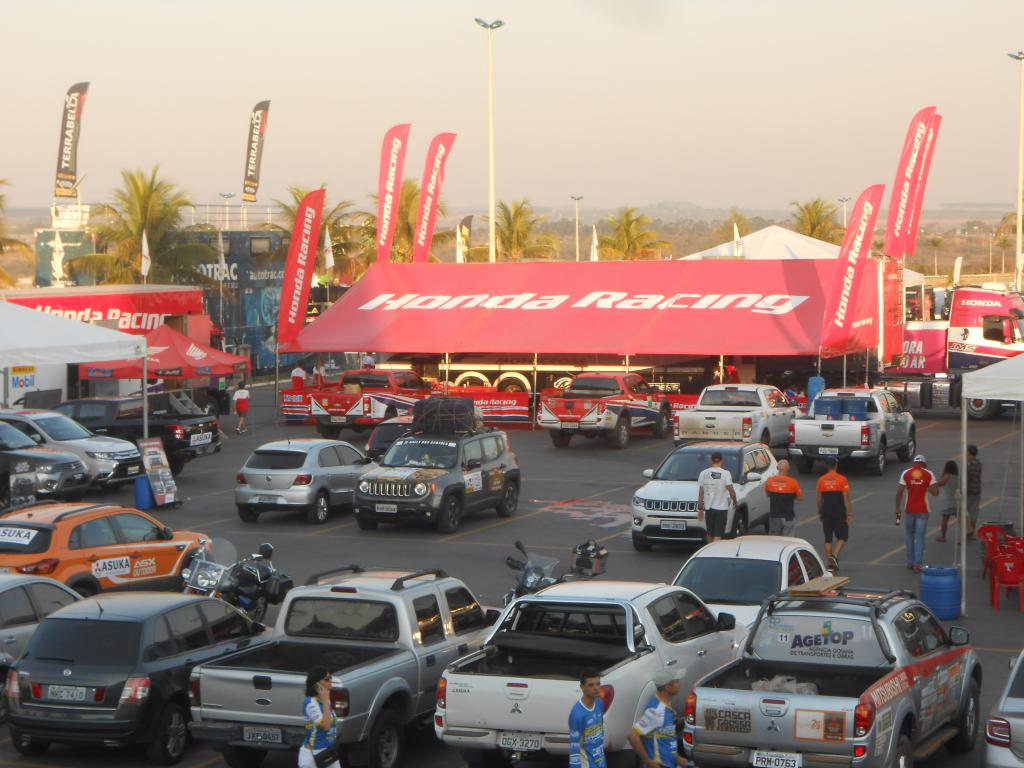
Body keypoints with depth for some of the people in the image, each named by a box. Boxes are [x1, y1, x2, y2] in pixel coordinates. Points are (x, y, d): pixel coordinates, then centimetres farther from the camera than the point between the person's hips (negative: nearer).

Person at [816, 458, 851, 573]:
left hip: (826, 512, 3)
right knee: (842, 536, 9)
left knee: (828, 538, 8)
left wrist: (820, 512, 18)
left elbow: (819, 499, 6)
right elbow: (846, 498, -8)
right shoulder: (842, 479, -7)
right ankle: (835, 556, -14)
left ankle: (831, 564, 8)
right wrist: (849, 514, -5)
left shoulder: (821, 480, 1)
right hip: (839, 512, -3)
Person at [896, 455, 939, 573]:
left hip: (910, 510, 1)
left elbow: (899, 492, -5)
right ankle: (917, 564, -6)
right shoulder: (929, 474, -2)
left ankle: (910, 562, 17)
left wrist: (898, 508, 0)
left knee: (910, 535, 17)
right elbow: (935, 492, -6)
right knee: (919, 537, 1)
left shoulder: (906, 473, 0)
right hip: (923, 510, -1)